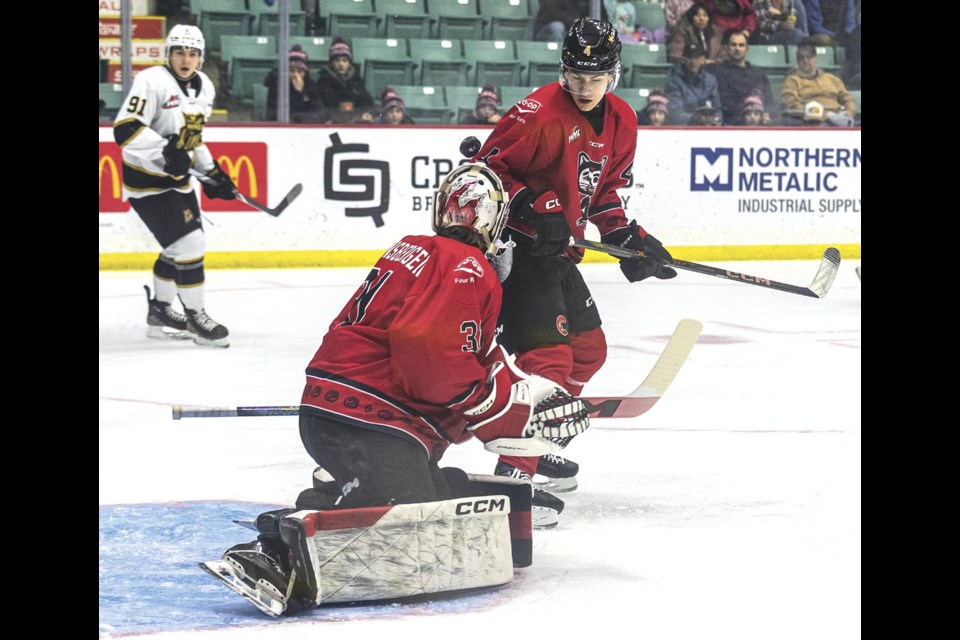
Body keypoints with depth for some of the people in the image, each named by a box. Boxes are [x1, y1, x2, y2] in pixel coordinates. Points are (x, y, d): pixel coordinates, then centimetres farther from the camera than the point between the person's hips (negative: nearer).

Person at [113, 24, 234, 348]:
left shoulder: (204, 87, 6)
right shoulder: (152, 82, -21)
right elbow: (125, 129, -28)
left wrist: (212, 173, 15)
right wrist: (165, 151, -36)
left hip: (178, 178, 9)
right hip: (147, 180, -9)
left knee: (179, 247, 18)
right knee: (189, 243, -13)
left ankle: (160, 311, 34)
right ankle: (195, 316, 0)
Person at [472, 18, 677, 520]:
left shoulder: (620, 122, 7)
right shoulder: (541, 114, -20)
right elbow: (488, 168, -18)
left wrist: (627, 237, 8)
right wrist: (535, 208, -26)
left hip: (558, 251, 9)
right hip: (516, 246, -9)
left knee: (588, 349, 19)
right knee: (548, 353, -19)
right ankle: (513, 471, -21)